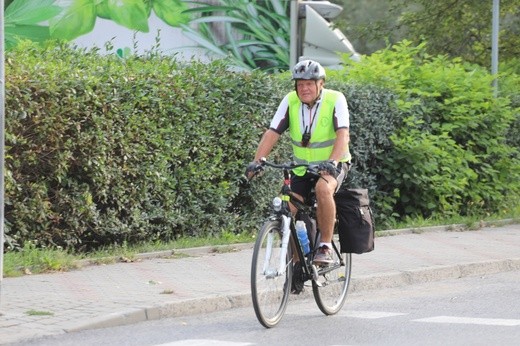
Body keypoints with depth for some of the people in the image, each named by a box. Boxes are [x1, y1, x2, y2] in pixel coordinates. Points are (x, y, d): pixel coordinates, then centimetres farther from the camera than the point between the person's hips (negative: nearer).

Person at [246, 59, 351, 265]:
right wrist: (257, 161, -26)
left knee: (323, 189, -35)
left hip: (332, 165, -4)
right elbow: (272, 133, -12)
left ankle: (326, 247, -24)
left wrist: (332, 161, -45)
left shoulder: (335, 100, -16)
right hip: (302, 167, 4)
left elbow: (343, 135, -28)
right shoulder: (290, 101, -7)